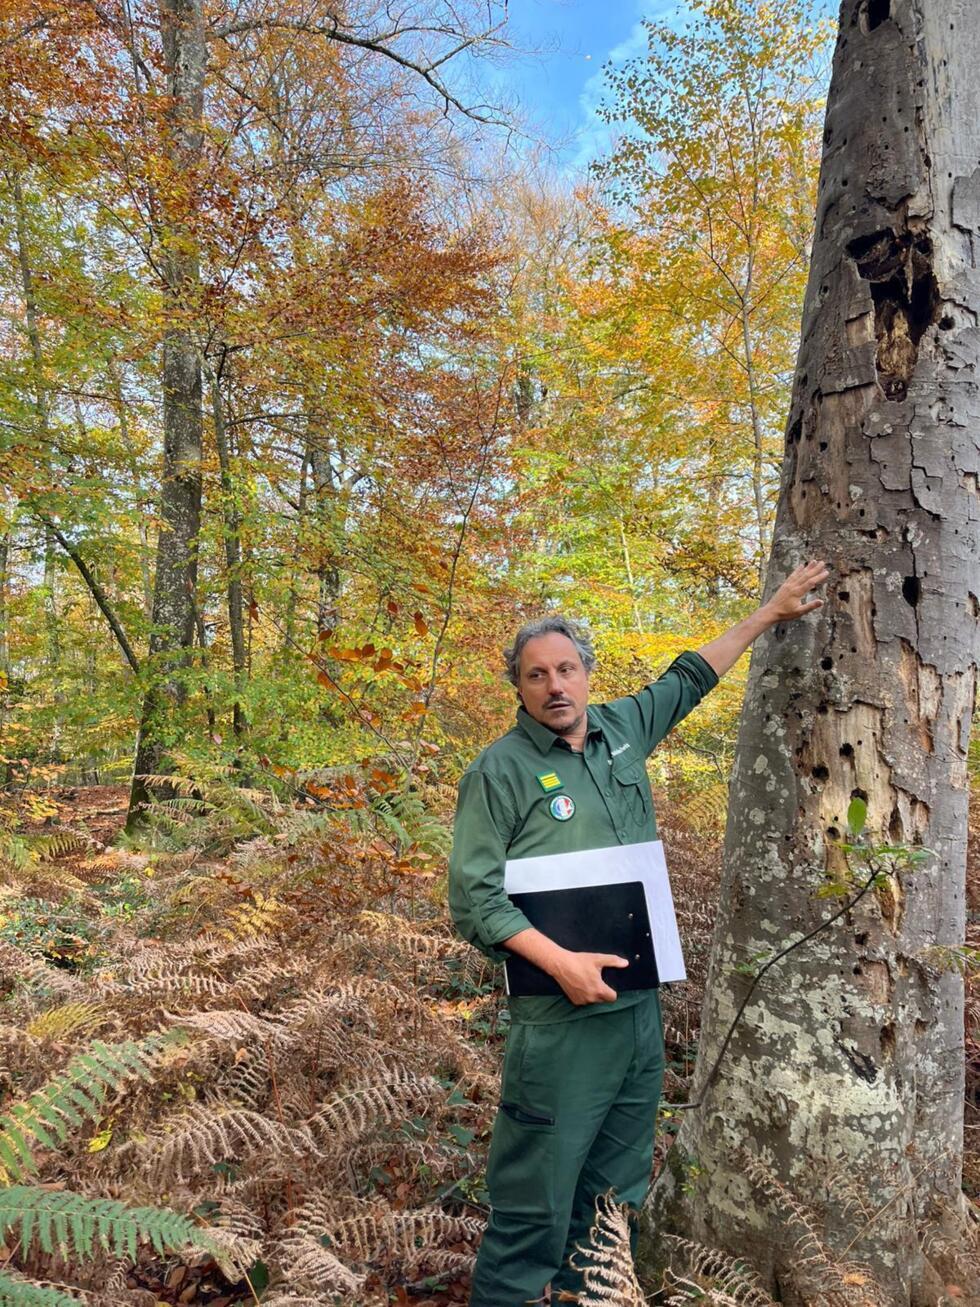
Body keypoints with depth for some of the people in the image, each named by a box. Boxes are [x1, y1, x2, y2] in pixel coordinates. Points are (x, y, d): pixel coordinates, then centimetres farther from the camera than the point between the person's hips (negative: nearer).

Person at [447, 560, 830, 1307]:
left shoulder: (624, 729, 6)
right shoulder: (501, 770, -10)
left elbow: (689, 678, 22)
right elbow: (473, 896, -12)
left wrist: (770, 613, 26)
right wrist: (560, 962, -22)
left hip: (641, 1001, 6)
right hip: (559, 1014, -6)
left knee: (618, 1186, 20)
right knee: (538, 1190, 1)